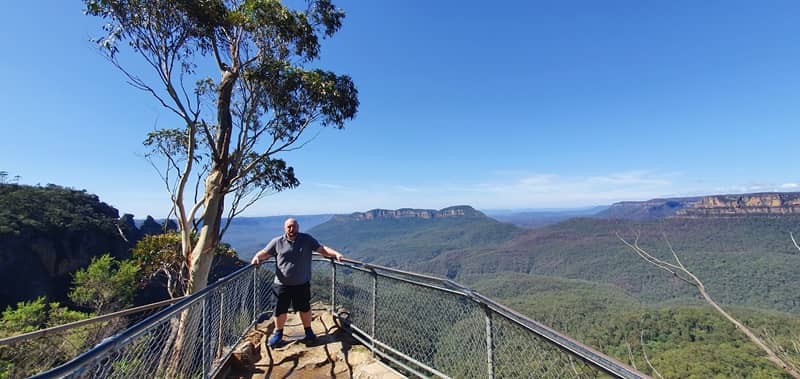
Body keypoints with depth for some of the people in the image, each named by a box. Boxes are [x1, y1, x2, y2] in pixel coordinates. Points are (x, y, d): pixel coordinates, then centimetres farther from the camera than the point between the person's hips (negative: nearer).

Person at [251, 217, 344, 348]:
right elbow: (264, 253, 2)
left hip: (302, 284, 0)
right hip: (282, 285, 0)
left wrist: (336, 254, -16)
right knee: (280, 310, 11)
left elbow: (322, 249, -4)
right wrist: (257, 257, -20)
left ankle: (308, 330, 37)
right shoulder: (277, 242, -3)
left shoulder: (307, 239, -3)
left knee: (305, 308, 15)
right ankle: (278, 333, 36)